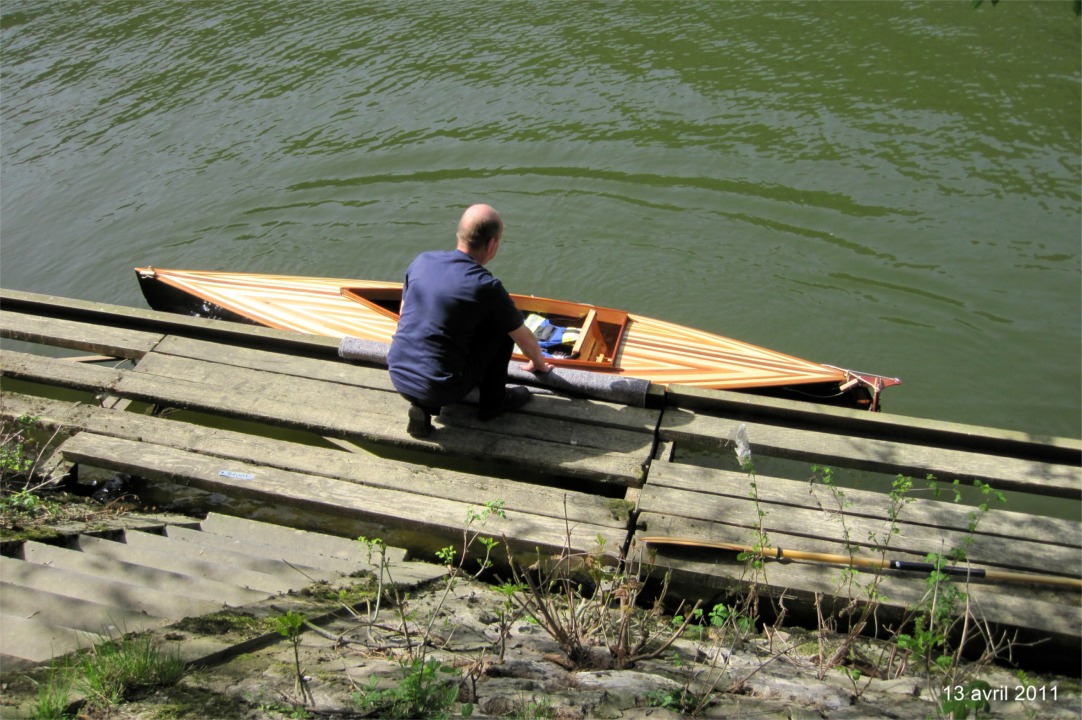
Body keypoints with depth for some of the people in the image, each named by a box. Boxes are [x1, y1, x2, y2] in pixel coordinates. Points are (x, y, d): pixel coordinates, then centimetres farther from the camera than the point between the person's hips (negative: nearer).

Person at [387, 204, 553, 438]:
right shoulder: (486, 286, -11)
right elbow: (525, 339, 5)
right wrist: (539, 364, 27)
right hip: (441, 390, -5)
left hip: (398, 378, 6)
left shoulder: (421, 261, 2)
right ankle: (493, 400, 19)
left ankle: (423, 405, 17)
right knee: (502, 324, 6)